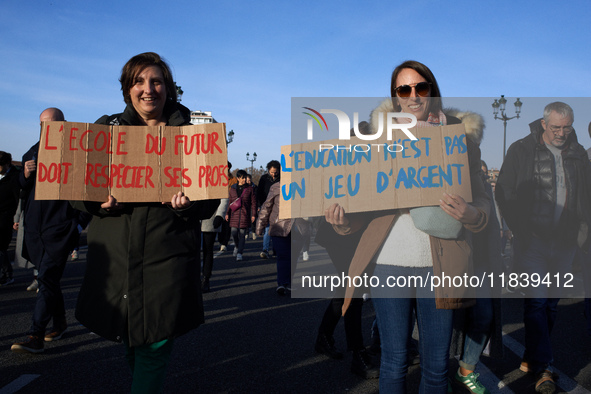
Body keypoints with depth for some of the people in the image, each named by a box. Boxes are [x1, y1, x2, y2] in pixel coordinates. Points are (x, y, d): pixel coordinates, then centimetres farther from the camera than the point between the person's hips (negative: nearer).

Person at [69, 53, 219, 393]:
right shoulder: (107, 128, 9)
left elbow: (210, 200, 4)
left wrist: (188, 204, -17)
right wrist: (99, 202, -12)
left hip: (168, 254, -2)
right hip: (114, 254, 3)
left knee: (155, 346, -3)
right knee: (128, 339, 16)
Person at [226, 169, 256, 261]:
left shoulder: (249, 189, 3)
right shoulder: (232, 189, 10)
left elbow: (253, 202, 4)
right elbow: (230, 202, 16)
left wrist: (253, 215, -1)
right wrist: (227, 213, 10)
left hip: (245, 214, -2)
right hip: (234, 214, 2)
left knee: (242, 234, -4)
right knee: (234, 233, -2)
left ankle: (239, 253, 2)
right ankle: (236, 246, 29)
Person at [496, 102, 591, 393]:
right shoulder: (521, 151, -1)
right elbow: (503, 192, -1)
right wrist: (519, 228, -7)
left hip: (564, 241, 4)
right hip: (532, 239, -4)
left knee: (552, 301, 11)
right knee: (536, 301, -7)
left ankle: (532, 357, 25)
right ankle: (543, 367, 0)